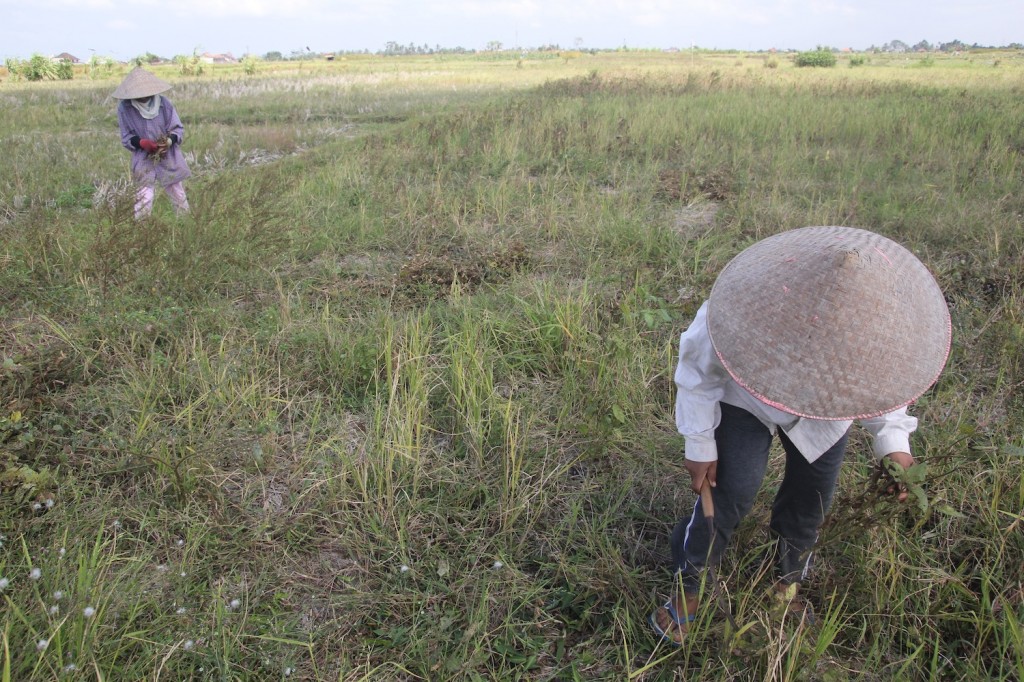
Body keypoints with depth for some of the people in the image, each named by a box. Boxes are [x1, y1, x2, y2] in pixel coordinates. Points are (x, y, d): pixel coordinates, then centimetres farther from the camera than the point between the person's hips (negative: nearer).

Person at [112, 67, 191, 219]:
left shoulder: (164, 103, -8)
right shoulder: (124, 108, -10)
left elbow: (178, 129, -2)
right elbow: (126, 138, -2)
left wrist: (170, 141, -23)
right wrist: (141, 143, -24)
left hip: (169, 158, 1)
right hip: (143, 161, -1)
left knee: (180, 201, 9)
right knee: (143, 204, -8)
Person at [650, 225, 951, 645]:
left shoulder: (876, 317, -31)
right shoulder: (736, 311, -41)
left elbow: (881, 371, -8)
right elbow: (698, 375, -22)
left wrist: (893, 439, -20)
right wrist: (700, 445, -16)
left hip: (823, 407, 4)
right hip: (743, 394, -3)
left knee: (814, 488, 6)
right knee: (733, 489, -11)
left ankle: (786, 581, 33)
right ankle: (689, 587, 11)